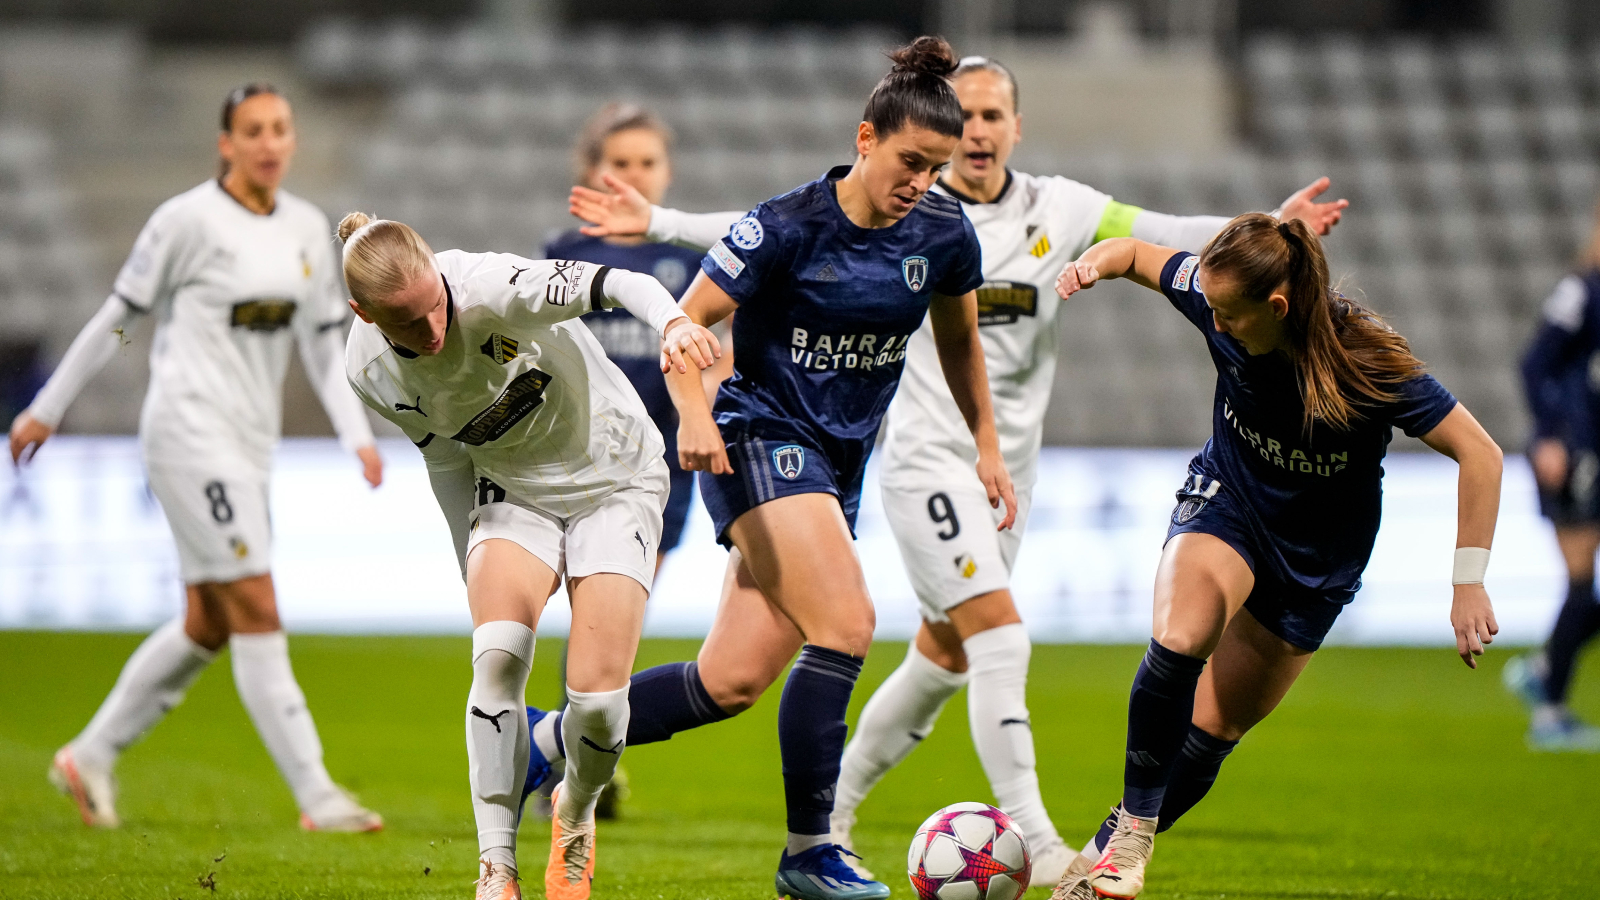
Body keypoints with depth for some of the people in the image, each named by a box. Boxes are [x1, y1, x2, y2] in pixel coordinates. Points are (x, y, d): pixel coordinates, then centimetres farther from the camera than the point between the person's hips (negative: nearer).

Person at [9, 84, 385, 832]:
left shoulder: (307, 229, 10)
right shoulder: (188, 220, -8)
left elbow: (324, 342, 14)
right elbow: (118, 319, -2)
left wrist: (357, 433, 2)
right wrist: (46, 410, 3)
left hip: (251, 442, 8)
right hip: (191, 428, -8)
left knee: (207, 625, 10)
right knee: (257, 611, -11)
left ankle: (90, 757, 24)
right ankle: (315, 796, -12)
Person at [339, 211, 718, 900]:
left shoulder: (491, 288, -30)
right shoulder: (370, 371, -14)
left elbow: (619, 284, -36)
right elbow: (446, 456, 2)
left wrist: (672, 320, -58)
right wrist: (474, 566, 8)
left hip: (614, 479, -3)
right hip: (511, 490, 3)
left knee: (598, 696, -15)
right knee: (498, 651, -26)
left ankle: (576, 811, 21)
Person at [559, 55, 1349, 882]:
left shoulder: (1060, 211, 4)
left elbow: (1167, 236, -3)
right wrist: (656, 223, -5)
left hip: (1011, 467, 5)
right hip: (928, 462, -5)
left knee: (943, 659, 13)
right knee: (1001, 637, -18)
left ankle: (829, 813, 30)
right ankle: (1035, 843, -21)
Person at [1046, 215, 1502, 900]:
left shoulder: (1367, 365, -31)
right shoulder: (1219, 301, -20)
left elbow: (1480, 453, -25)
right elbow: (1138, 252, -1)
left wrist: (1468, 583, -28)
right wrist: (1096, 264, -26)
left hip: (1317, 557, -1)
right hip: (1225, 502, 1)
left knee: (1213, 728, 1)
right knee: (1181, 638, -30)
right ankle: (1132, 825, -15)